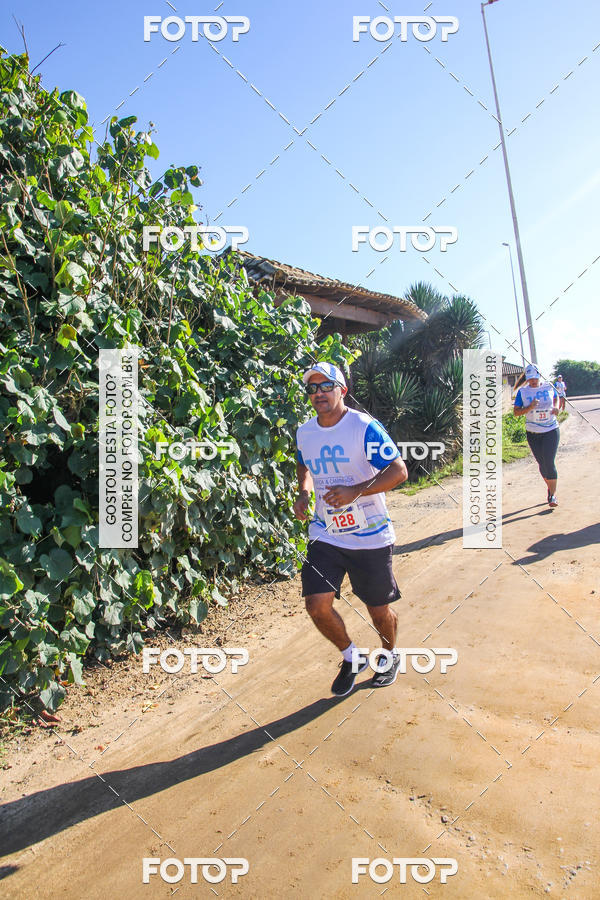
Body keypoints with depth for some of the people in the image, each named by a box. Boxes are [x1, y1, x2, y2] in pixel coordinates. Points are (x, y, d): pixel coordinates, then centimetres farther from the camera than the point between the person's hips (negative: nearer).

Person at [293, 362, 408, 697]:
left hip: (370, 537, -4)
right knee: (317, 605, -7)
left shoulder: (365, 427, -16)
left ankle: (390, 654, 44)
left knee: (379, 609, 10)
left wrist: (355, 491, -28)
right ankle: (351, 657, 23)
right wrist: (304, 492, 3)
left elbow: (399, 470, -18)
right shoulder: (304, 433, 2)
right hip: (325, 534, 4)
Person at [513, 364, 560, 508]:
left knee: (549, 461, -11)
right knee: (541, 463, 7)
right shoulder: (522, 391, -2)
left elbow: (556, 397, 22)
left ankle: (553, 494, -4)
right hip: (533, 433, 1)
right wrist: (530, 407, -21)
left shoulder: (548, 386, 2)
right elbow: (516, 412, -4)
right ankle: (550, 486, 31)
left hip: (551, 430, -1)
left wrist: (556, 407, 1)